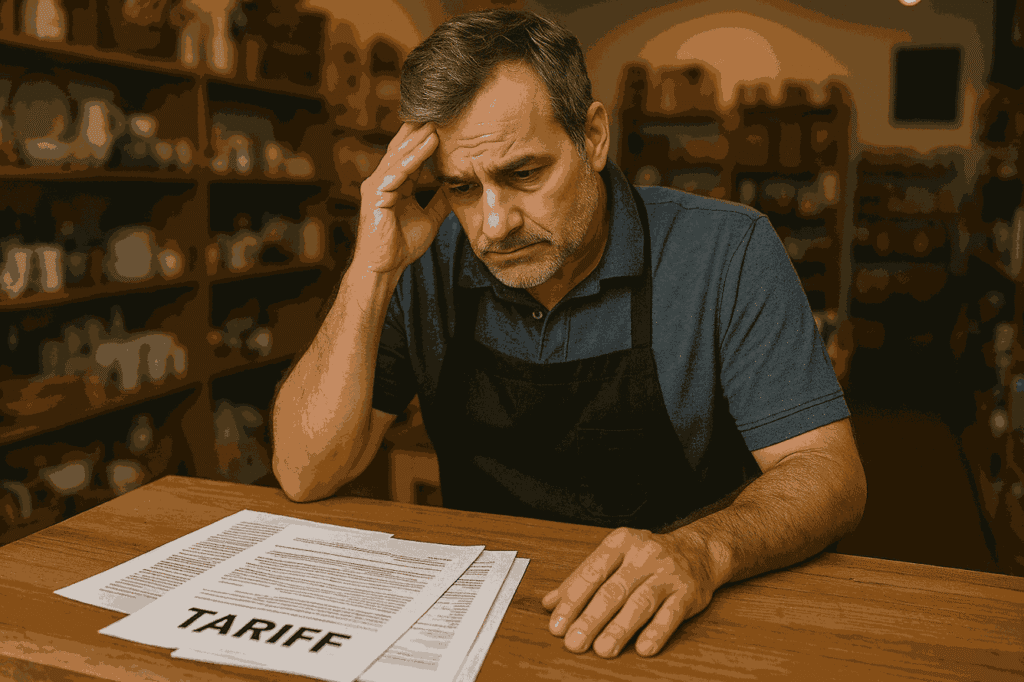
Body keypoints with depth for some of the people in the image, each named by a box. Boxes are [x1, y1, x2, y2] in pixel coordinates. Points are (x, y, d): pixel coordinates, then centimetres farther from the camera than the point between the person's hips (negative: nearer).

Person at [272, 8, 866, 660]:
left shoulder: (725, 251, -12)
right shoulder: (424, 267, -5)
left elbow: (830, 471, -13)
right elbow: (306, 474, -9)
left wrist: (702, 550, -33)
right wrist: (373, 271, -19)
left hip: (675, 626, 1)